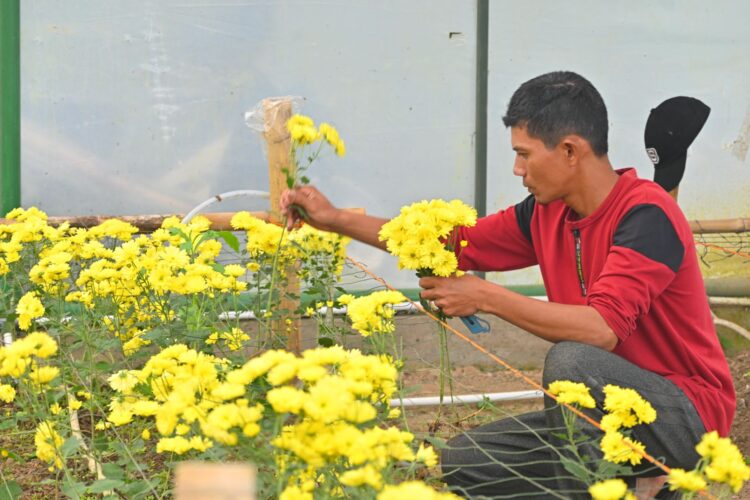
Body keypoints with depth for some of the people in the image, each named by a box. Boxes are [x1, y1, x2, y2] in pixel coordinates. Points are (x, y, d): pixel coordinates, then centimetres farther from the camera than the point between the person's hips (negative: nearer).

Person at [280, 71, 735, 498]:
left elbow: (602, 328, -32)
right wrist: (336, 219, 12)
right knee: (463, 462, -1)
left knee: (571, 360, -33)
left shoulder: (646, 214, -21)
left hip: (688, 415, -8)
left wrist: (486, 297, -24)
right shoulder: (548, 215, 3)